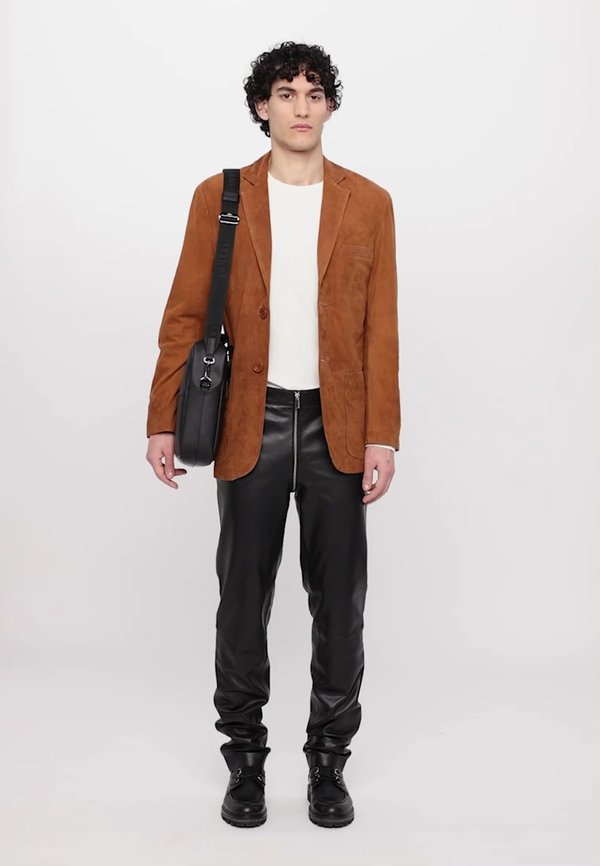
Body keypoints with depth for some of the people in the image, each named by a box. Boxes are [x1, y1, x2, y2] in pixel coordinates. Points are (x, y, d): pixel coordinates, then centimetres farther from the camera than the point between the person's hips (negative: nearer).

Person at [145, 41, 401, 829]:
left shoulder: (370, 203, 5)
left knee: (339, 603, 6)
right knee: (243, 600, 7)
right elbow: (185, 316, 3)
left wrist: (381, 436, -5)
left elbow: (381, 329, 1)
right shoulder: (218, 197, 4)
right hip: (251, 424, 0)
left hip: (337, 426, 1)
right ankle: (245, 759, 24)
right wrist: (163, 422, -2)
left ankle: (329, 762, 23)